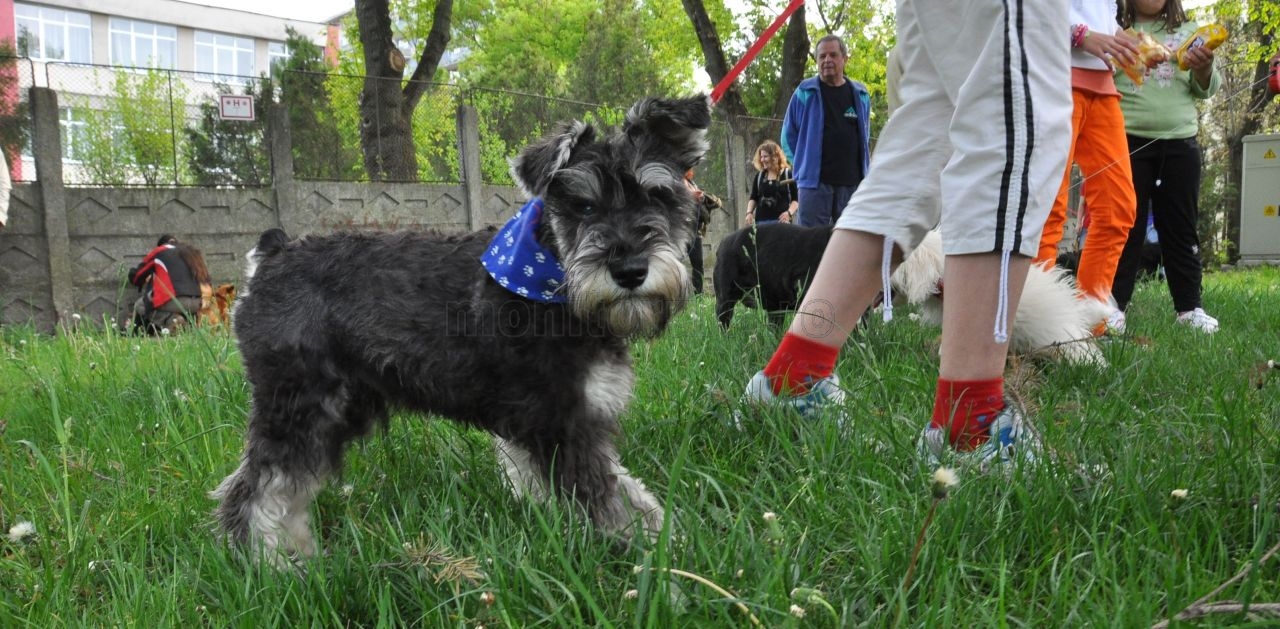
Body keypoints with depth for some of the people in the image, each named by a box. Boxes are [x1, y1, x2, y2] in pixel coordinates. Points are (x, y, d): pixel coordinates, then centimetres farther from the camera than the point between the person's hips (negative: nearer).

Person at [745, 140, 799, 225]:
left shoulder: (788, 174, 2)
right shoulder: (759, 176, 14)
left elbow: (796, 199, 2)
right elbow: (753, 198, 20)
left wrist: (789, 212, -15)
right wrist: (749, 212, 2)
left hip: (781, 221, -4)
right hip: (761, 221, 4)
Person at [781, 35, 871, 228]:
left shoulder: (860, 94, 10)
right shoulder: (805, 92, 2)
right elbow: (789, 134, 9)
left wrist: (864, 172, 13)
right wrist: (803, 163, 4)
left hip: (852, 183, 3)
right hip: (815, 181, -3)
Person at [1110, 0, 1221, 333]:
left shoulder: (1188, 30, 13)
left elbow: (1207, 89, 9)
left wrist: (1204, 68, -13)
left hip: (1180, 142, 3)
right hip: (1128, 141, -3)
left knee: (1181, 227, 6)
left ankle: (1189, 307, 12)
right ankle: (1114, 305, 3)